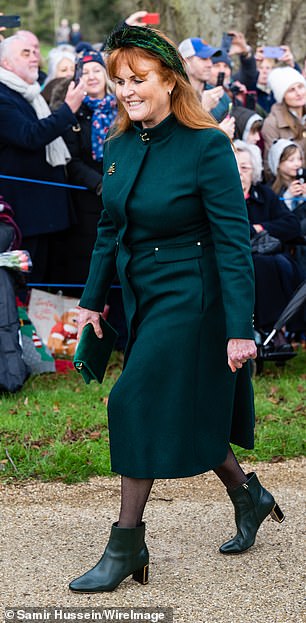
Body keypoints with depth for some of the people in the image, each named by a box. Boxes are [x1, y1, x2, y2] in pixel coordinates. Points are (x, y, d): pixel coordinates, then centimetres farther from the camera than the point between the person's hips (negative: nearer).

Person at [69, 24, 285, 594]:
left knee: (139, 404, -8)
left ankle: (126, 547, 2)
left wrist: (240, 329, -22)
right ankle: (248, 495, 36)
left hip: (190, 297, -7)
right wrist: (92, 300, 13)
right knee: (182, 411, 14)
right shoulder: (120, 146, 3)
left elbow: (233, 242, -19)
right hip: (143, 296, 7)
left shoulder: (208, 146, -17)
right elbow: (110, 228, 14)